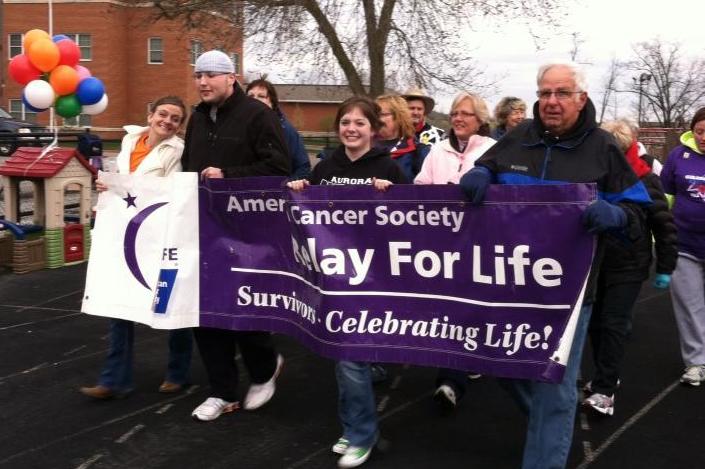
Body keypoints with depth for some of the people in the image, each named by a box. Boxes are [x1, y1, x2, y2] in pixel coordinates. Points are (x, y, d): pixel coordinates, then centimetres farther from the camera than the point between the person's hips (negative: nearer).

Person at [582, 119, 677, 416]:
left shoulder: (645, 181, -11)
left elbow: (665, 226, -5)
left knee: (614, 325, -5)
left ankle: (604, 389, 0)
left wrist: (665, 268, -5)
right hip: (594, 264, 4)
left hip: (627, 267, -4)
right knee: (595, 323, 9)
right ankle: (605, 377, 26)